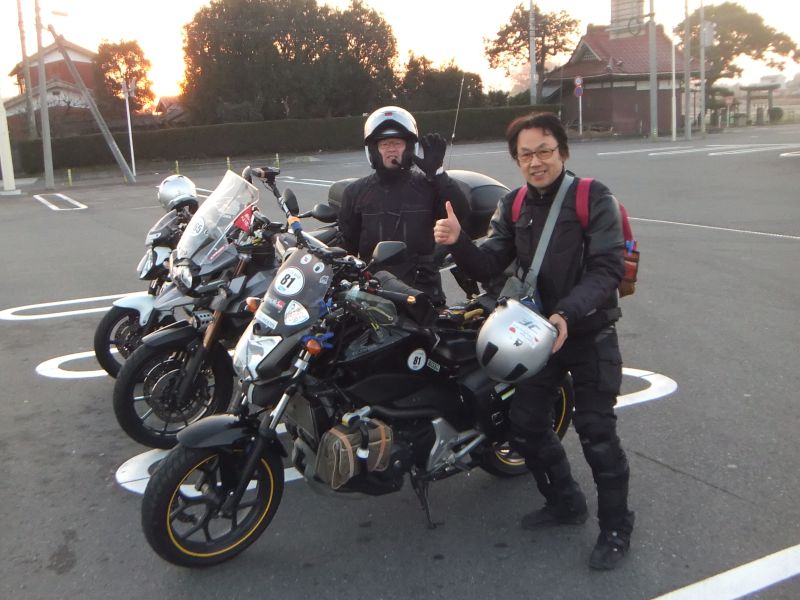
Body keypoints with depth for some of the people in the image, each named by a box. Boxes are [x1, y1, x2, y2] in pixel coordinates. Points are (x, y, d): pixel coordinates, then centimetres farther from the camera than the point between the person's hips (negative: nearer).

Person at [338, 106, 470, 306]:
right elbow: (347, 245, 11)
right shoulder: (356, 192, 9)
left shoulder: (427, 185, 4)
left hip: (423, 291, -1)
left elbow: (461, 214, -11)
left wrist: (437, 173, -17)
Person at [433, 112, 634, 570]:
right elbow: (488, 267, -3)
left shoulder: (595, 198, -12)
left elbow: (607, 269, -21)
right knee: (526, 424, 11)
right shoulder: (514, 206, 5)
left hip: (589, 332, -6)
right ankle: (565, 501, 34)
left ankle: (616, 526, 17)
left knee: (596, 431, -4)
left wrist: (567, 315, -35)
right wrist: (459, 242, -23)